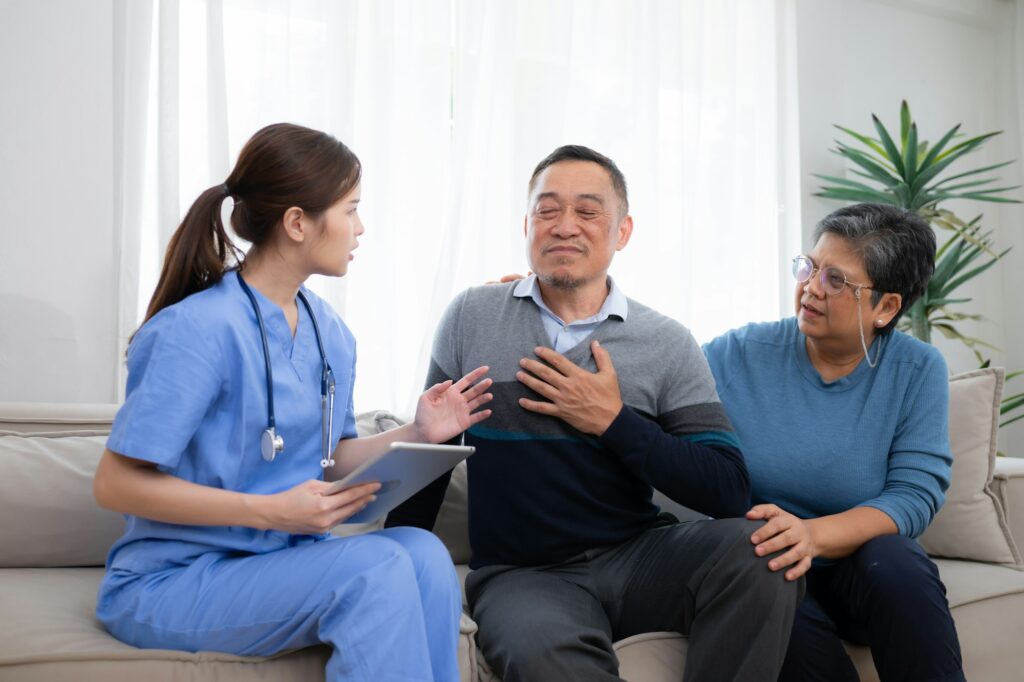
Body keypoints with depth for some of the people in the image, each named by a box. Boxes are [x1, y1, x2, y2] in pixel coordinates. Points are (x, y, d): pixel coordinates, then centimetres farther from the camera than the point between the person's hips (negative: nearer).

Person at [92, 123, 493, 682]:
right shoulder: (196, 329, -19)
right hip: (171, 580, -6)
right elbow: (116, 484, -18)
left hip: (284, 558, 7)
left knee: (422, 552, -23)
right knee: (377, 568, -29)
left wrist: (414, 436, -5)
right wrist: (269, 512, -24)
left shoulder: (331, 335, 5)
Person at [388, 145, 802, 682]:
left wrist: (613, 421, -13)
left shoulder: (667, 345, 1)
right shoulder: (471, 317, 3)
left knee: (754, 550, -26)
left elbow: (727, 491, -6)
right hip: (519, 573, -2)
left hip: (637, 557, 3)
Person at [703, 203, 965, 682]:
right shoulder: (737, 355, -5)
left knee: (894, 560, -32)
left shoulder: (919, 372, -3)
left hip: (862, 560, 1)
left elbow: (915, 494, -12)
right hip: (762, 566, -1)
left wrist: (814, 534, -30)